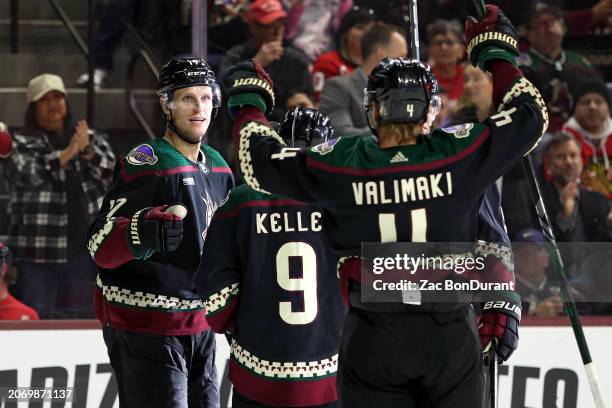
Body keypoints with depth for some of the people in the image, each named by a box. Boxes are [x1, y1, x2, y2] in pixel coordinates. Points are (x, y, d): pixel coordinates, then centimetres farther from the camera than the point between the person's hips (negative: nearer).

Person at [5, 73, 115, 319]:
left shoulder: (93, 140, 13)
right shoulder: (21, 144, 2)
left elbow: (114, 175, 0)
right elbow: (28, 174, -17)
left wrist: (88, 151, -18)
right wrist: (68, 153, -26)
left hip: (82, 250, 4)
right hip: (37, 255, -3)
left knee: (82, 320, 9)